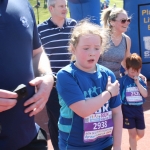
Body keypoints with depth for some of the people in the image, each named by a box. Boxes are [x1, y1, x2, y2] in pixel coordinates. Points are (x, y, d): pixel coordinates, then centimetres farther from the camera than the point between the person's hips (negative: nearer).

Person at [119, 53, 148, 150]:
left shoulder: (141, 80, 2)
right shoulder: (123, 80, -9)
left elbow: (145, 94, -10)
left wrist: (137, 83, -17)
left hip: (138, 109, 4)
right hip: (127, 110, -4)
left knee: (140, 134, 14)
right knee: (132, 133, 4)